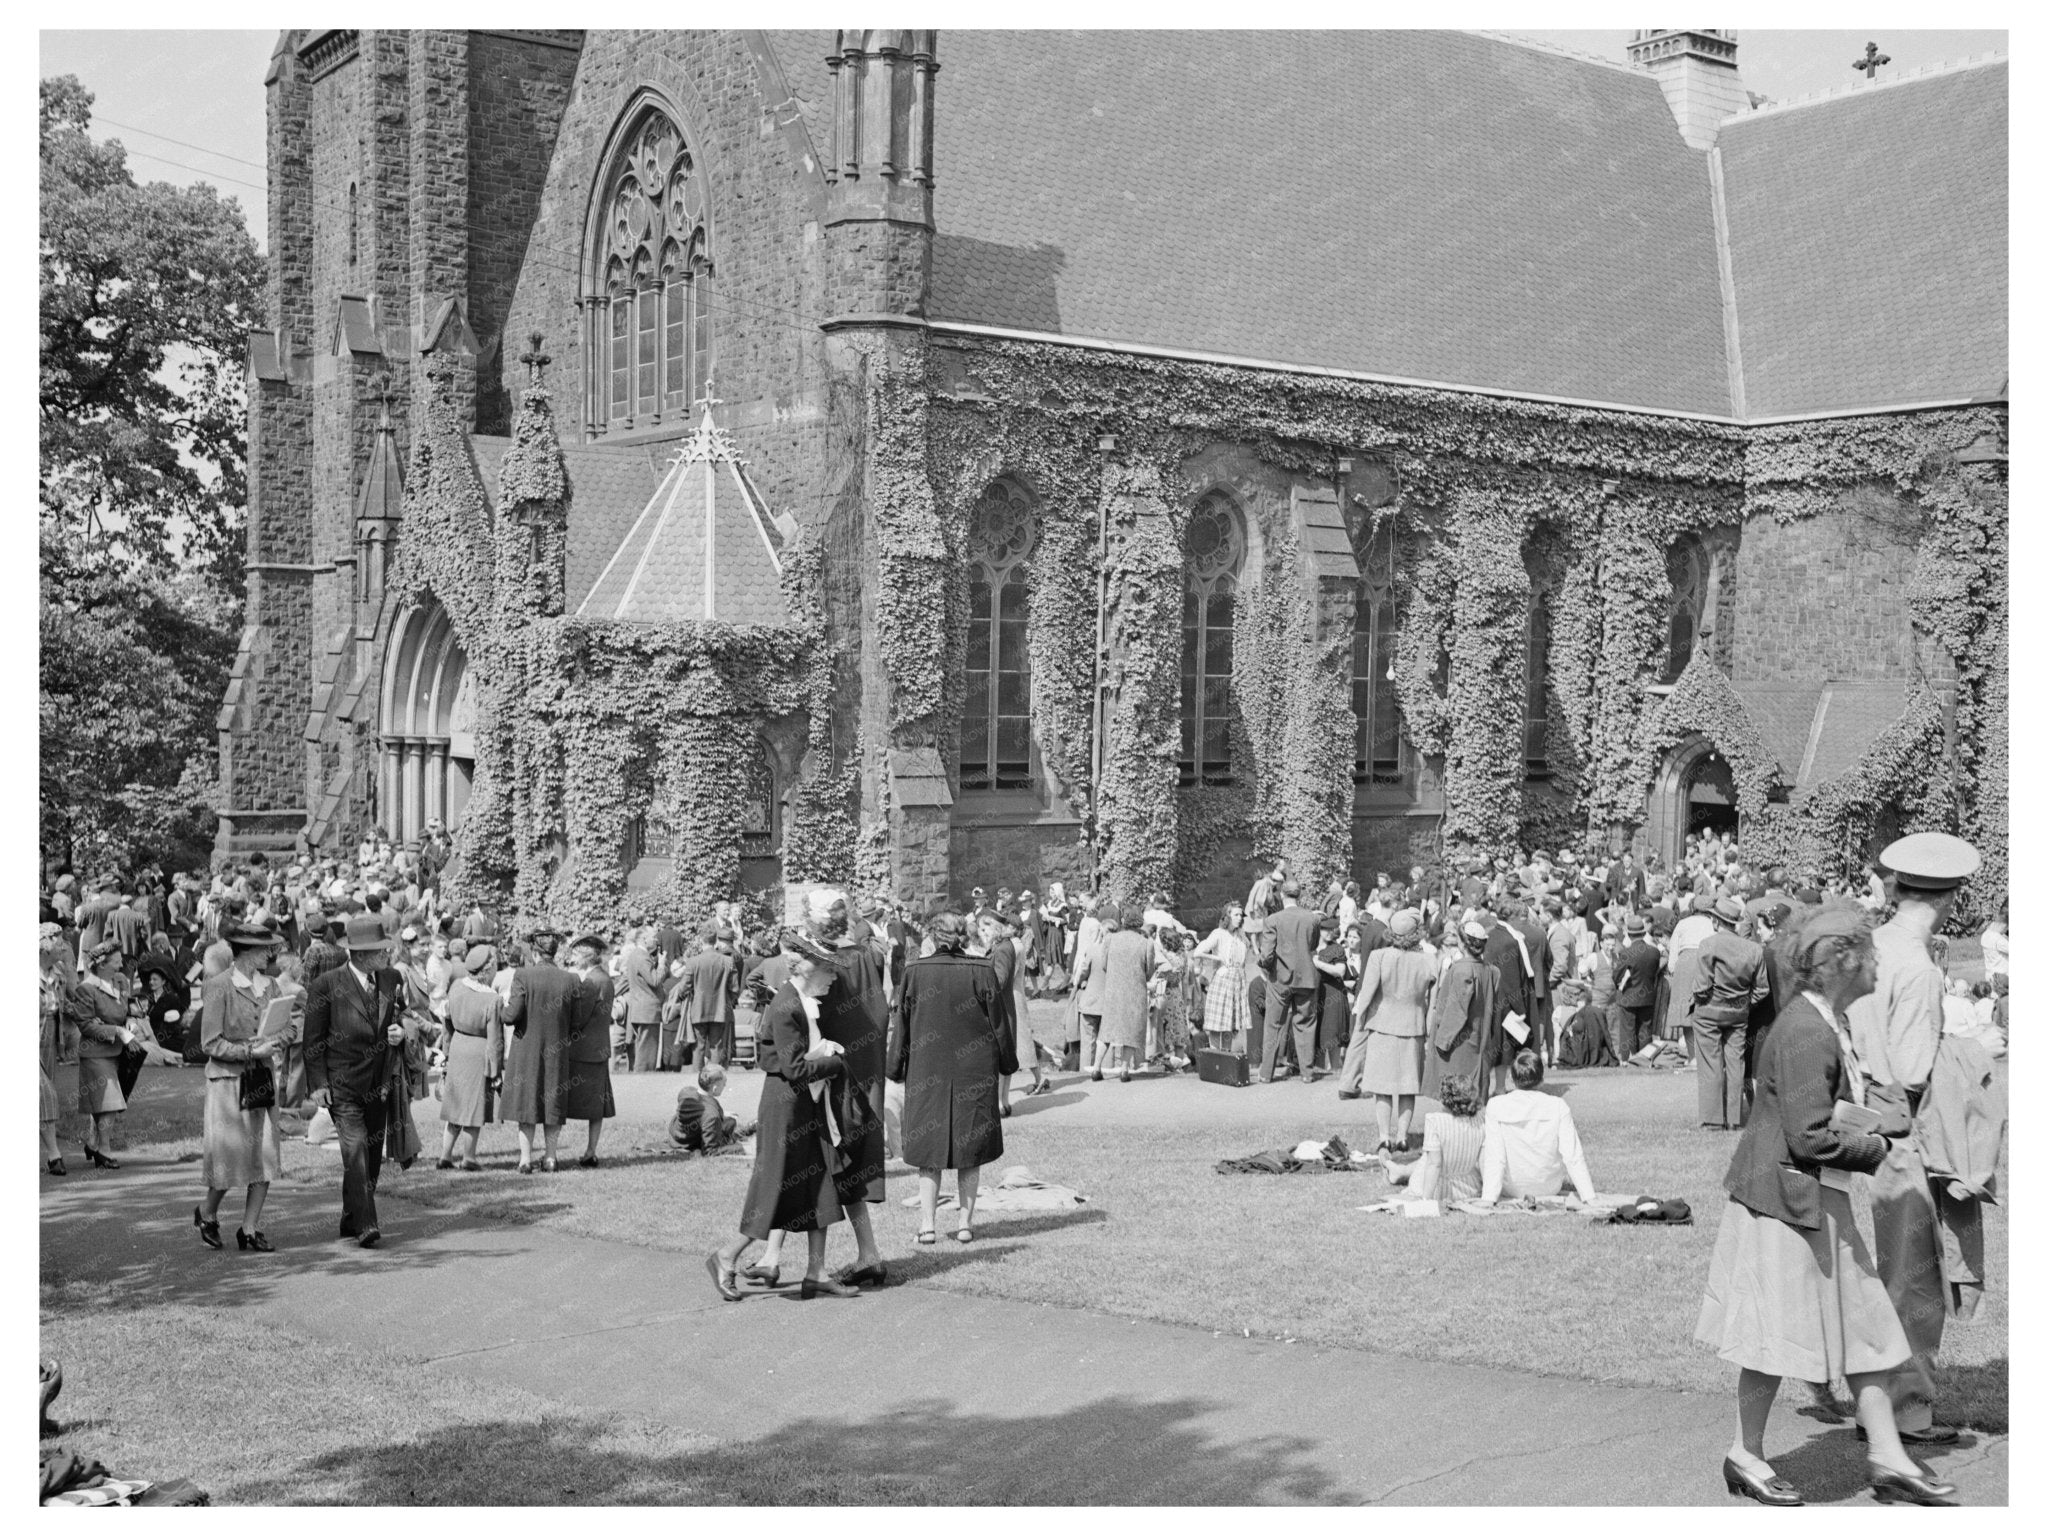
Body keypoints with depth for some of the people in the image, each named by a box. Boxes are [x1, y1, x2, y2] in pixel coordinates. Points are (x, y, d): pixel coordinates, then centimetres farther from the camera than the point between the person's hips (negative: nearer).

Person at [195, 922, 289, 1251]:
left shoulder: (269, 986, 9)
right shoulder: (219, 987, -9)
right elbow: (210, 1043, -11)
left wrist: (278, 1071, 3)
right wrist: (252, 1051, -18)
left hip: (263, 1080, 5)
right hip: (229, 1080, -5)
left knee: (266, 1156, 1)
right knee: (231, 1156, -2)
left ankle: (250, 1230, 9)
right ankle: (207, 1214, 25)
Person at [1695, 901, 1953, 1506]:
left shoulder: (1830, 1023, 9)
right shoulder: (1807, 1031, -23)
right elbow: (1810, 1136, -25)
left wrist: (1880, 1125, 4)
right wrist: (1877, 1148, -11)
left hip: (1820, 1201, 10)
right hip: (1787, 1198, -10)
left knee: (1863, 1321, 11)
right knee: (1779, 1334, 1)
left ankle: (1888, 1457, 18)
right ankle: (1746, 1457, 16)